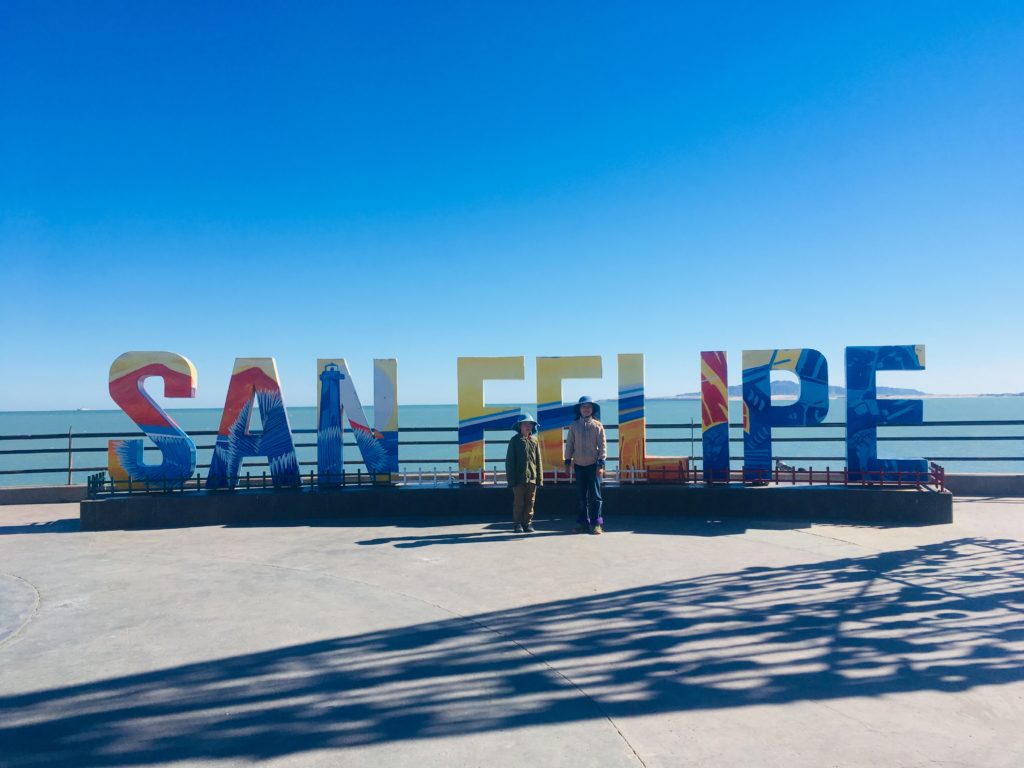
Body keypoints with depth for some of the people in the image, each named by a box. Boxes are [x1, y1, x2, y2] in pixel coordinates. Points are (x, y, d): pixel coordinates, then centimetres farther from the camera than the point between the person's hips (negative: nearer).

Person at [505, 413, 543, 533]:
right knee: (518, 502, 4)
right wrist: (511, 478, -7)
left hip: (532, 477, 3)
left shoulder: (534, 440, 7)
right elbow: (509, 460, -2)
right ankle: (518, 523, 12)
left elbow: (538, 460, 9)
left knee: (530, 502, 8)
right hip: (519, 477, -3)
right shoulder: (514, 440, -2)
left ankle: (528, 522, 17)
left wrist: (540, 477, 5)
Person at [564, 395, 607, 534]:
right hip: (579, 465, 3)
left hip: (593, 465, -2)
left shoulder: (597, 425, 0)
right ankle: (582, 523, 16)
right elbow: (569, 444, 9)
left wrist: (601, 464, -9)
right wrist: (567, 461, 5)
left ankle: (596, 523, 6)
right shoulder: (574, 425, 6)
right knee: (581, 496, 7)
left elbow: (603, 445, -3)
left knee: (595, 495, 0)